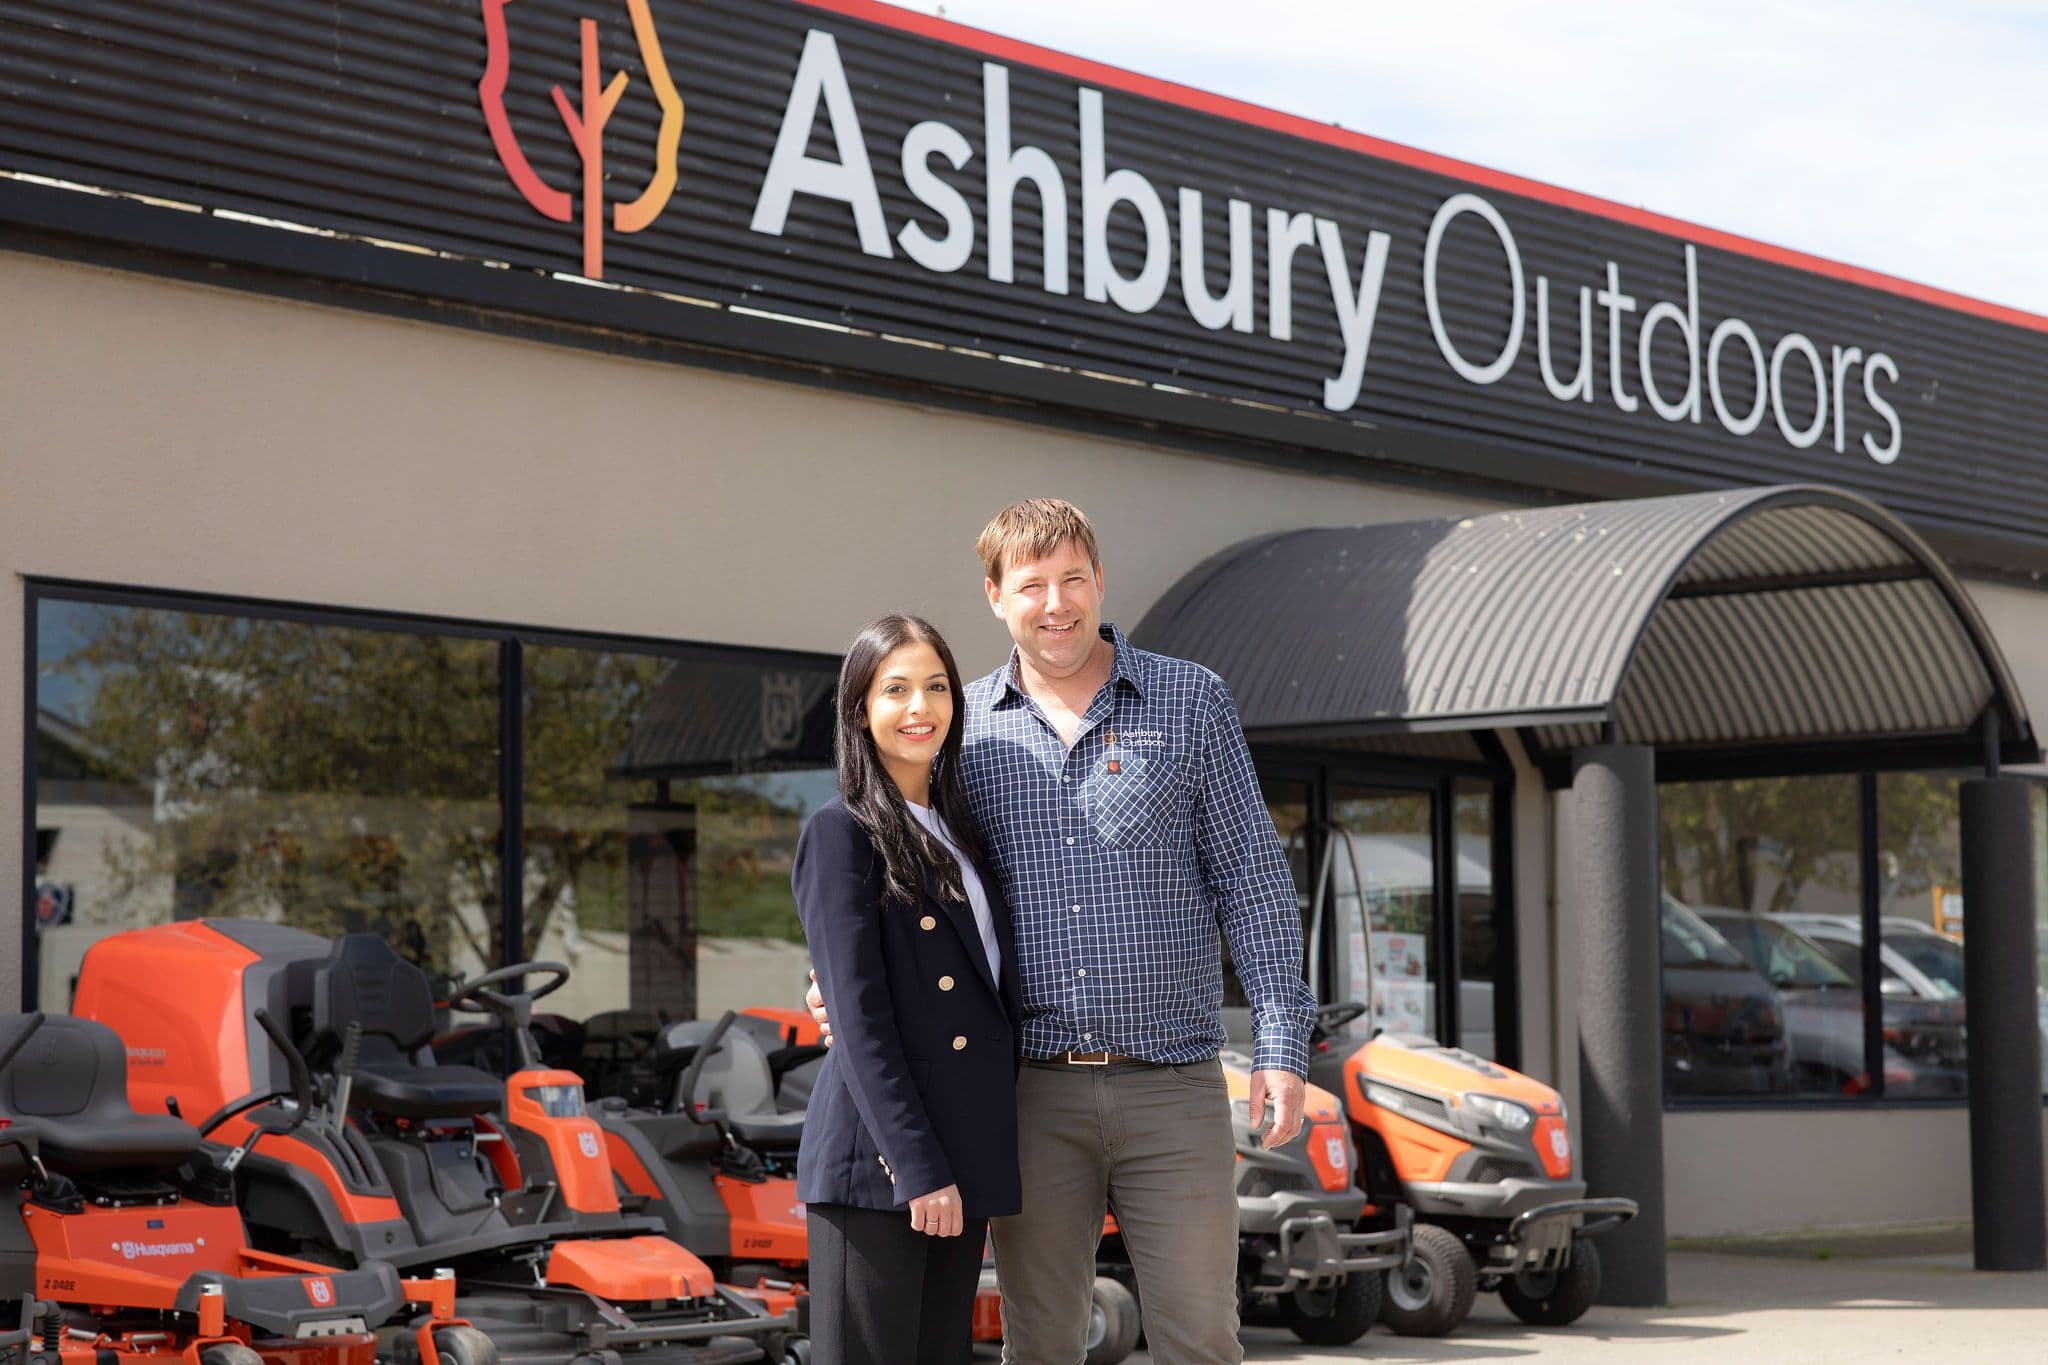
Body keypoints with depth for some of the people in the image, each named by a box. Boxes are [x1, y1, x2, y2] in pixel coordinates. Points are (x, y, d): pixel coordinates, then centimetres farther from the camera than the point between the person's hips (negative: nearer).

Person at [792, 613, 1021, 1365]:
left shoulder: (962, 833, 18)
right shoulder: (842, 832, -4)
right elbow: (859, 1018, -11)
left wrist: (984, 1167, 13)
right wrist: (919, 1168, -17)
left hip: (966, 1155, 7)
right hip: (879, 1162, -7)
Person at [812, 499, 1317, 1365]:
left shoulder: (1191, 702, 4)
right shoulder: (963, 728, 7)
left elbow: (1251, 881, 4)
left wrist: (1280, 1043, -3)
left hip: (1173, 1083, -1)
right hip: (1033, 1090, 2)